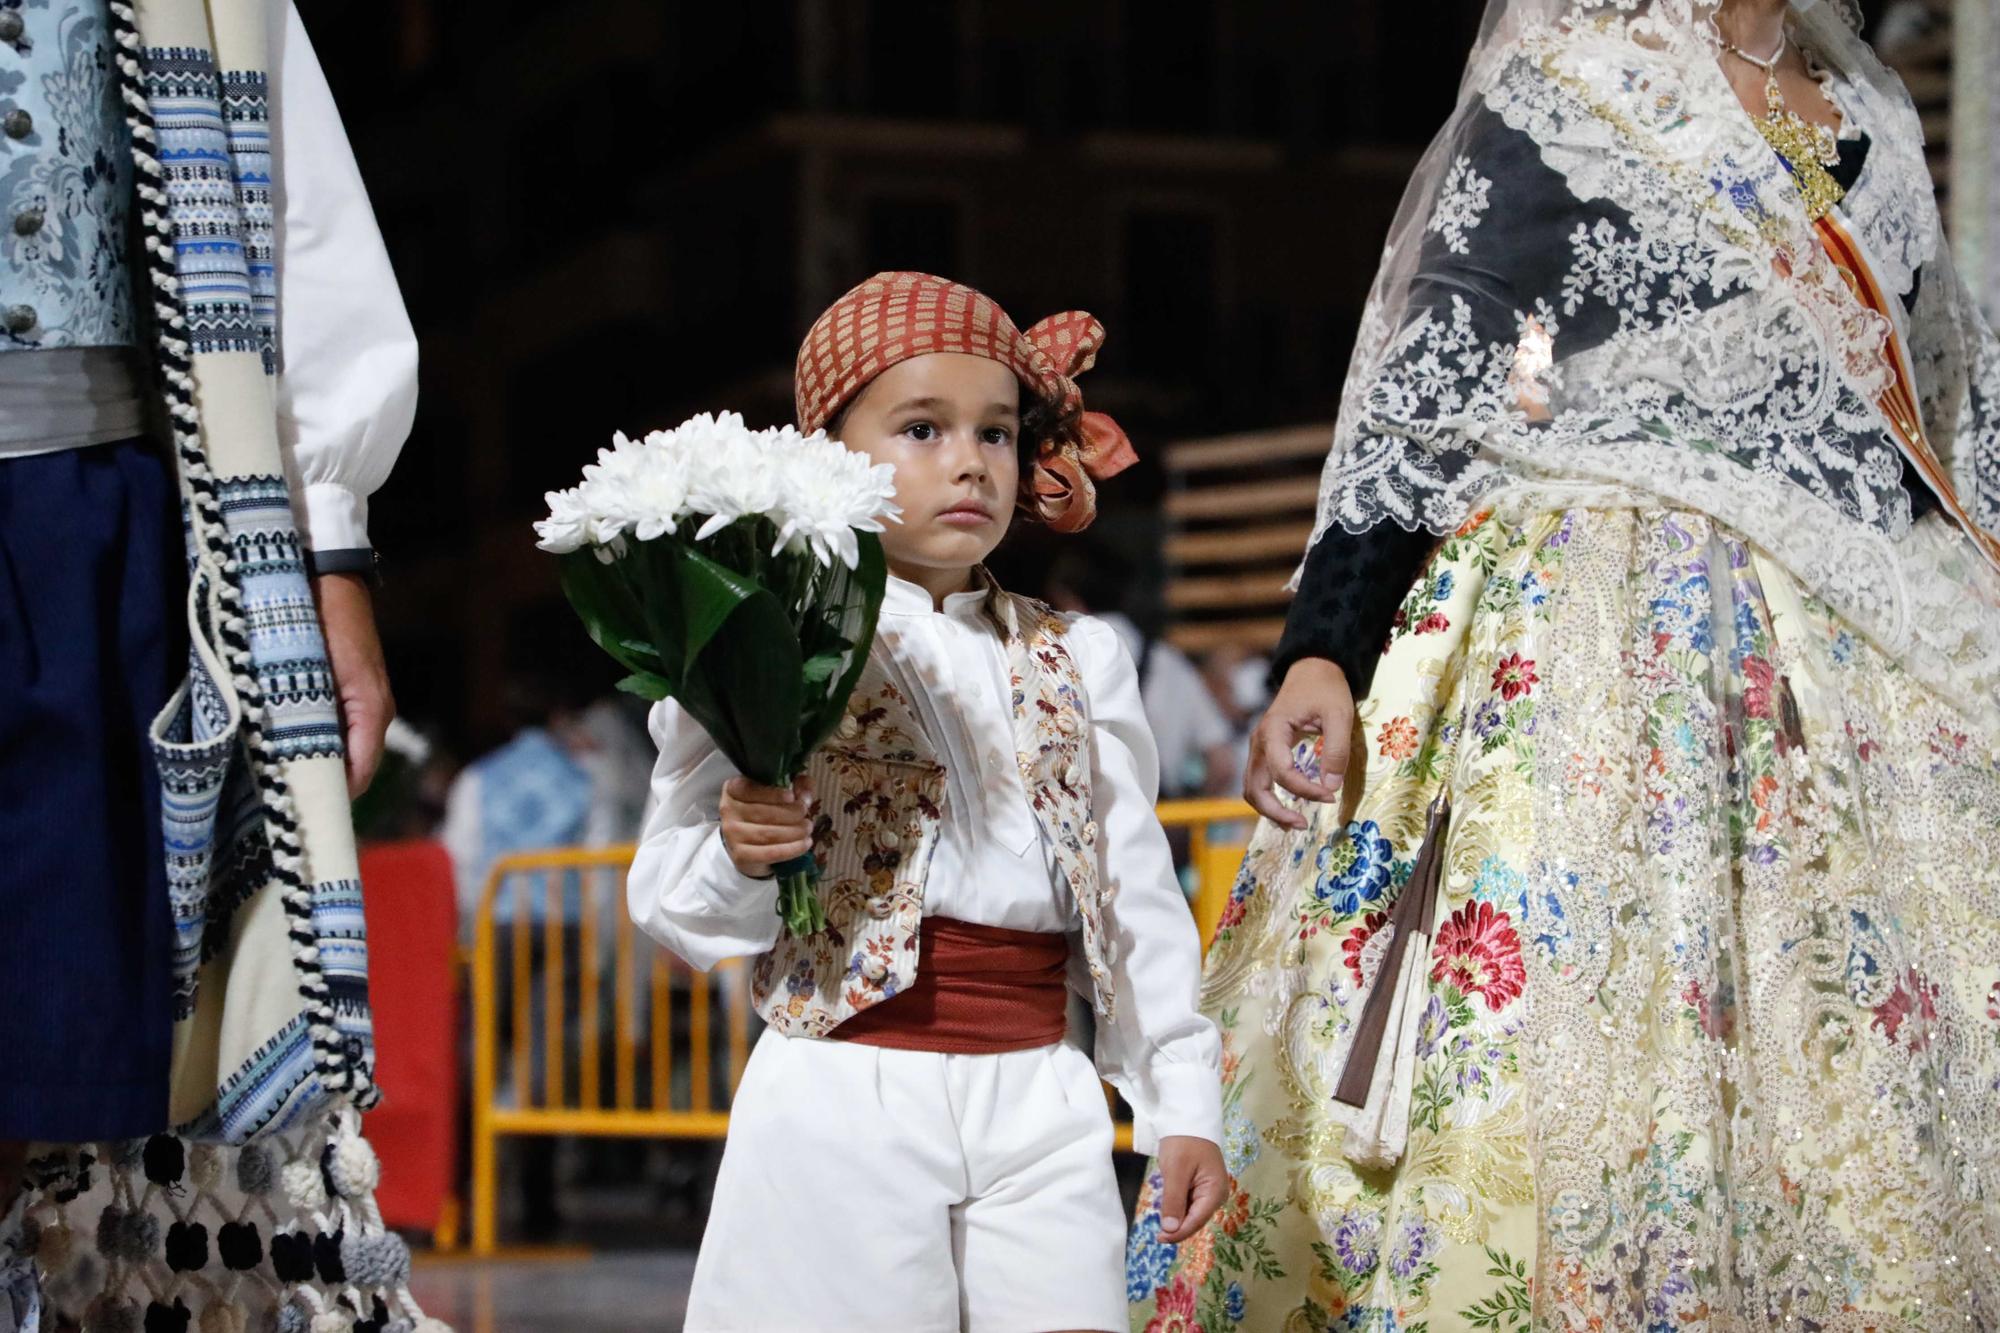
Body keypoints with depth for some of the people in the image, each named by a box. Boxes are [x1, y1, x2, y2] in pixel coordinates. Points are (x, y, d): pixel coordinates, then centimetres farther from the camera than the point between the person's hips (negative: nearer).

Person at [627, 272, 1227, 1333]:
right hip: (844, 1097, -3)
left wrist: (1181, 1103, 12)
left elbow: (1135, 899, 15)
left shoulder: (1077, 662, 12)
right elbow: (670, 904, 1)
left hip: (1036, 1099, 3)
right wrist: (739, 860, -20)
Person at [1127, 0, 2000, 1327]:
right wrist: (1324, 652, -17)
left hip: (1859, 681, 6)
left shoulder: (1870, 115, 18)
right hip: (1604, 640, -5)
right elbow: (1428, 388, -6)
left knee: (1845, 1090, 0)